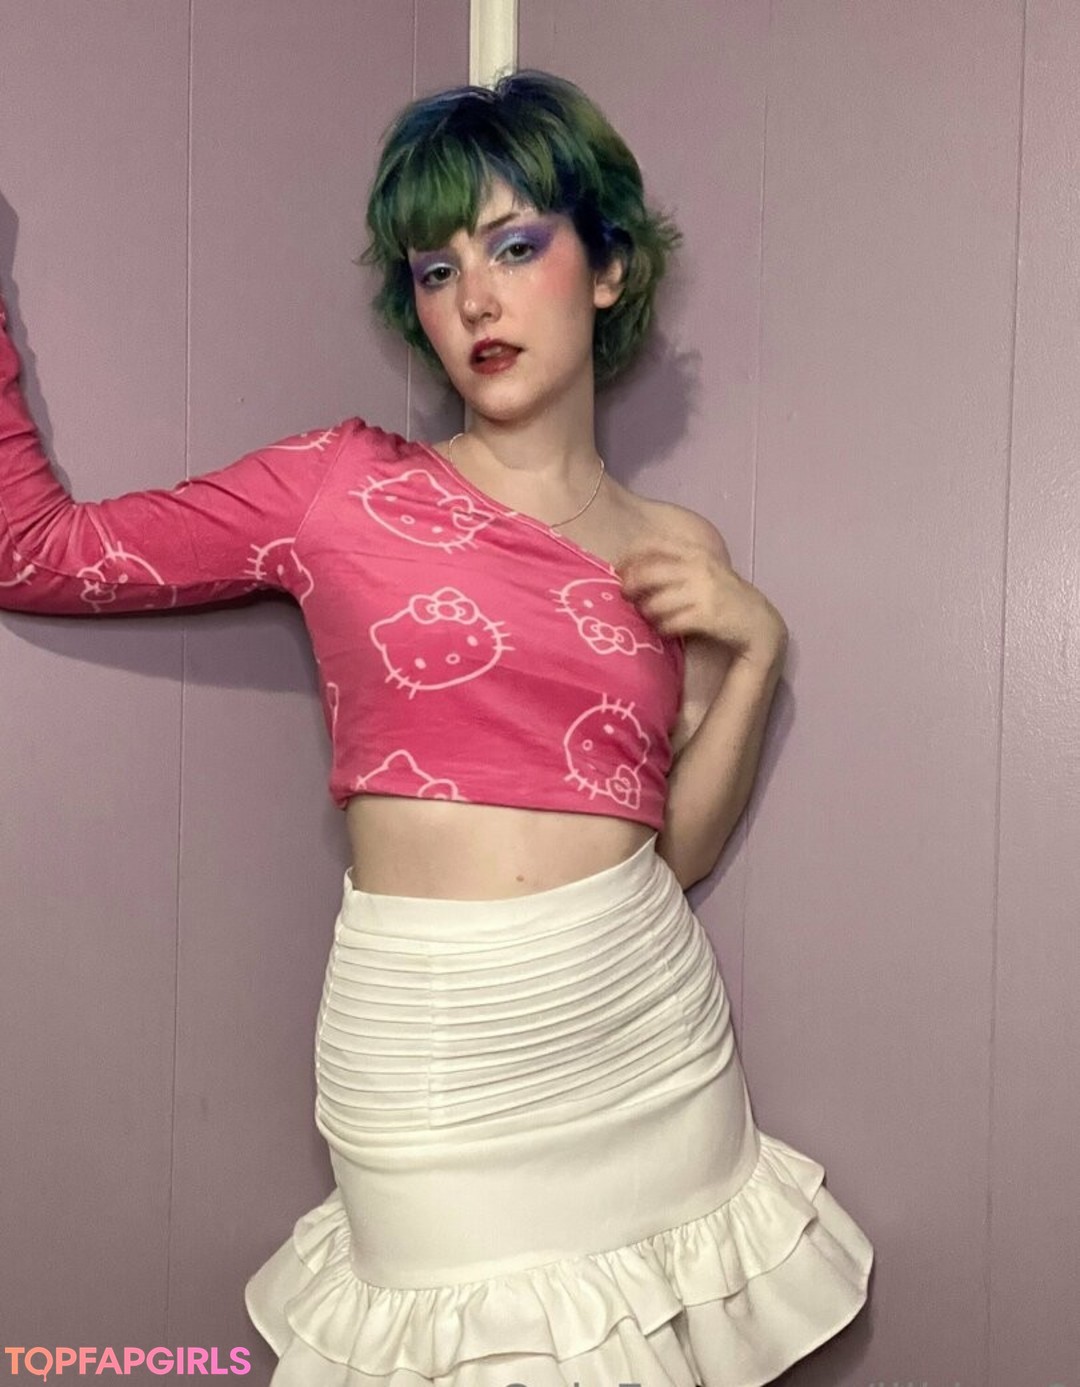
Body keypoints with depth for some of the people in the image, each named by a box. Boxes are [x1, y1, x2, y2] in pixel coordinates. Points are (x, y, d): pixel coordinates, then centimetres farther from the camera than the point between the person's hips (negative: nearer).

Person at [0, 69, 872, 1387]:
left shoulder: (676, 554, 5)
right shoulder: (344, 487, -1)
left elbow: (676, 847, 5)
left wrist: (755, 648, -6)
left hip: (649, 1026, 3)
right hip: (431, 1041, -2)